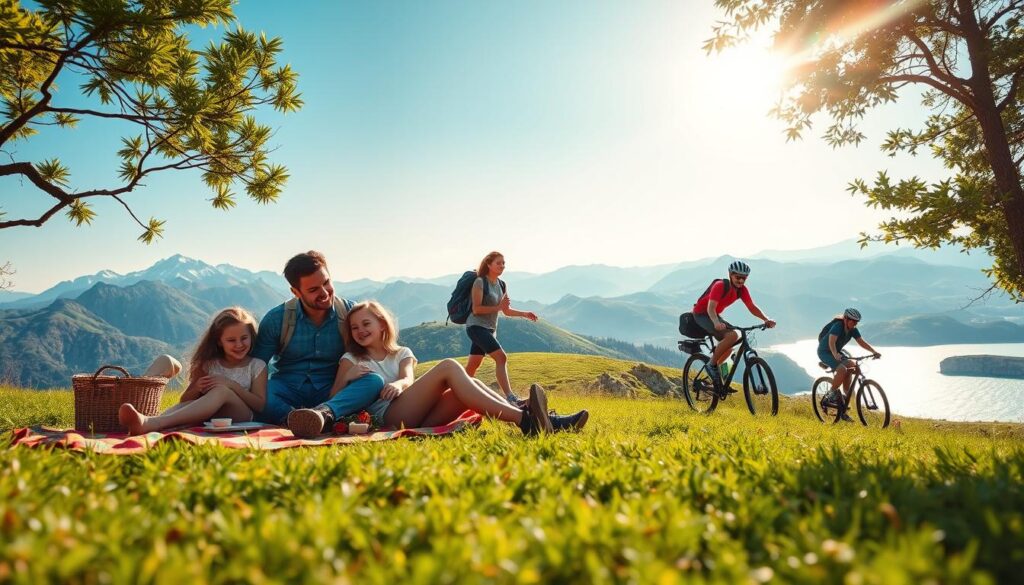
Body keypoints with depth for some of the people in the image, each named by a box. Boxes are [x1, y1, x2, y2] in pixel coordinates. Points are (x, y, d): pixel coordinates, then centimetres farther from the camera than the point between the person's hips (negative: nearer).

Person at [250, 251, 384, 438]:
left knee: (375, 381, -30)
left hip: (332, 395, 0)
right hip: (288, 396, 0)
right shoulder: (276, 319, 0)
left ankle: (325, 412, -54)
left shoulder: (351, 312, 1)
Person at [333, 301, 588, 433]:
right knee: (448, 367, -24)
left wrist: (398, 385, -22)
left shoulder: (402, 354, 24)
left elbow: (408, 379, 2)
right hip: (388, 417, -5)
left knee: (468, 384, -20)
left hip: (418, 418, 5)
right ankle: (524, 419, -41)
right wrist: (347, 377, -13)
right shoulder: (351, 359, 16)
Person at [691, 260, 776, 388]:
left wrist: (766, 320, -19)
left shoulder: (742, 290, -4)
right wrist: (716, 322, -54)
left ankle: (715, 369, 22)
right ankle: (712, 364, -13)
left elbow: (752, 307, -2)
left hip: (714, 315, 9)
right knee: (732, 335, -26)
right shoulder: (720, 286, -25)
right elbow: (711, 308, -35)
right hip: (702, 314, -9)